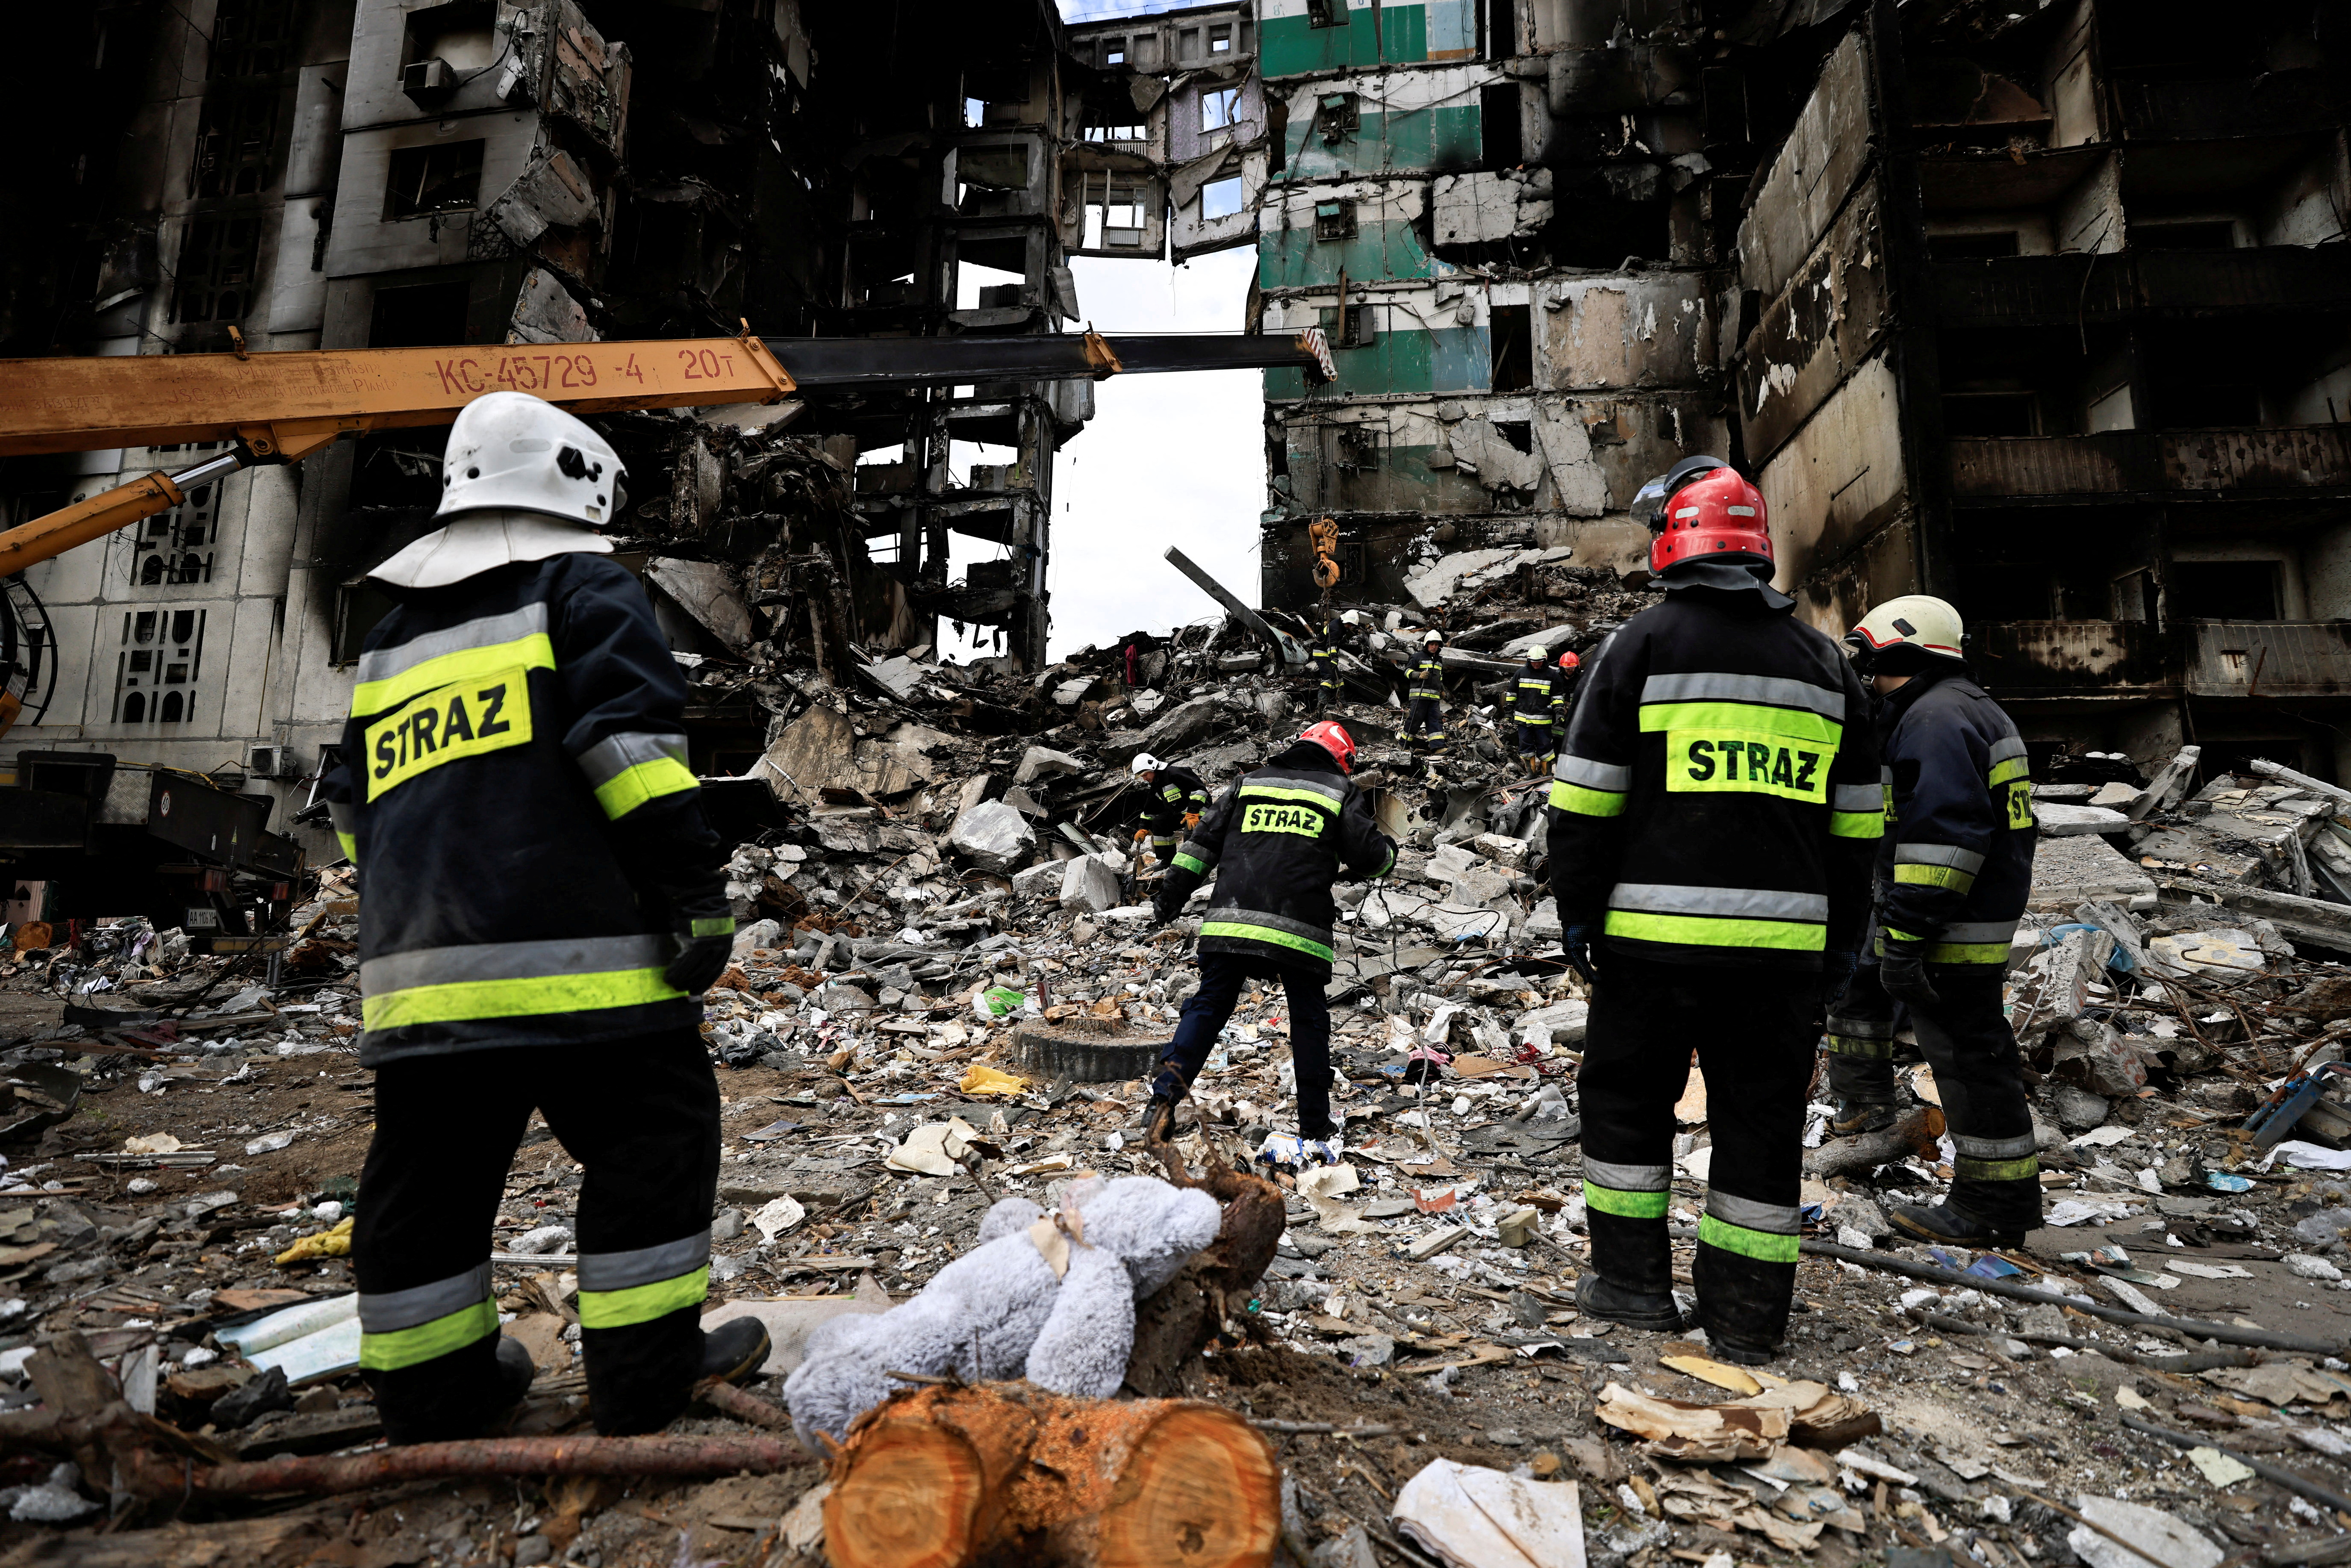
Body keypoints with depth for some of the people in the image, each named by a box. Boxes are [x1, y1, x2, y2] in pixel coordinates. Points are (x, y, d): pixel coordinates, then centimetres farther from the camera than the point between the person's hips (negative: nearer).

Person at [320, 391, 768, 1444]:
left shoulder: (394, 633, 24)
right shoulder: (583, 587, 2)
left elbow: (354, 806, 26)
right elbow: (630, 738, -13)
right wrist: (695, 889, -13)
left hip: (417, 962, 8)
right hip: (571, 947, -7)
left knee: (430, 1169, 15)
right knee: (651, 1138, 5)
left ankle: (432, 1392, 27)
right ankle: (645, 1370, 10)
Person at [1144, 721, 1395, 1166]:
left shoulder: (1248, 784, 19)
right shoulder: (1340, 791, 11)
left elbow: (1203, 841, 15)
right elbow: (1368, 856, 6)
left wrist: (1171, 895, 19)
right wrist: (1388, 853, 29)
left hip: (1231, 921, 2)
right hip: (1301, 929, -2)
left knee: (1208, 1007, 10)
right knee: (1309, 1023, 10)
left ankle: (1168, 1087, -7)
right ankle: (1317, 1132, 16)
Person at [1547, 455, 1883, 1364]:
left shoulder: (1644, 643, -1)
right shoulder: (1823, 660, 13)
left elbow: (1586, 801, -5)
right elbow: (1857, 821, 15)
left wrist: (1577, 911, 3)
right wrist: (1842, 938, 20)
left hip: (1659, 929, -4)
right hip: (1785, 938, 4)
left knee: (1627, 1099, 12)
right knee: (1763, 1119, 10)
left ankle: (1634, 1280, 18)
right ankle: (1747, 1314, 16)